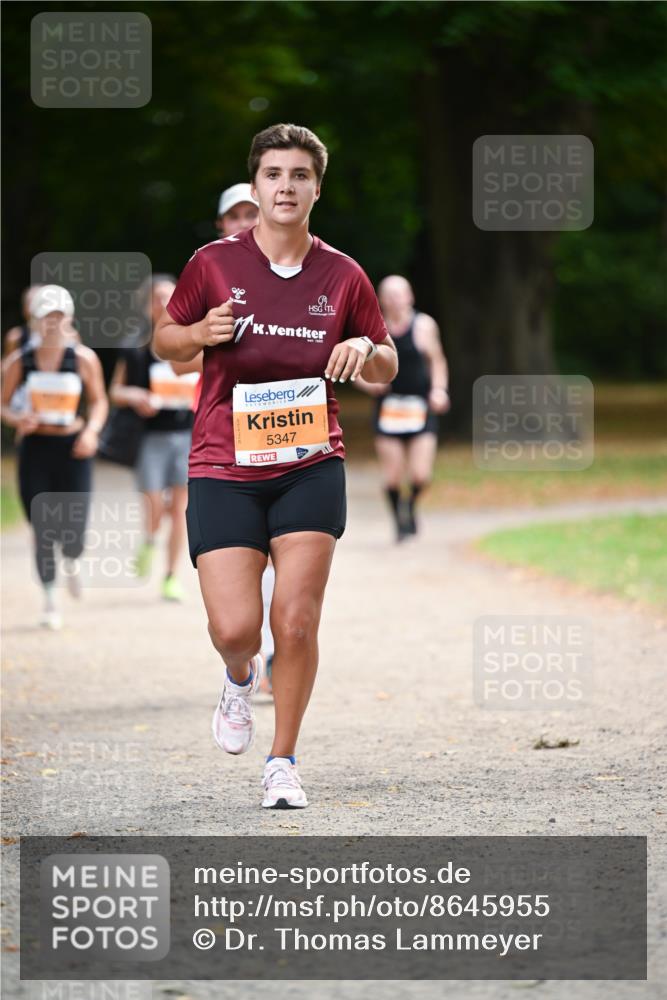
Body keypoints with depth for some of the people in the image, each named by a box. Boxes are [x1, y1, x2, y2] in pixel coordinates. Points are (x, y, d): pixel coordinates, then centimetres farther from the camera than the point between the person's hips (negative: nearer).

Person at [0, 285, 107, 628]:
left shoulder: (83, 359, -1)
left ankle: (71, 563, 32)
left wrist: (92, 430, -8)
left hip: (73, 448, 0)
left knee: (73, 530, -7)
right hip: (35, 447, 1)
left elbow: (98, 401, 9)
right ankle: (50, 602, 14)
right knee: (42, 529, -1)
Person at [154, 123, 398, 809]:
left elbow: (387, 368, 14)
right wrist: (200, 333, -11)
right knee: (234, 628, -9)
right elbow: (165, 341, 12)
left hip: (310, 466, 1)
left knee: (297, 621, -7)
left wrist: (364, 350, -9)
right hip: (223, 468, -1)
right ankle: (240, 676, 29)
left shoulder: (343, 277, 4)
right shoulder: (214, 263, 0)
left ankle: (283, 764, 10)